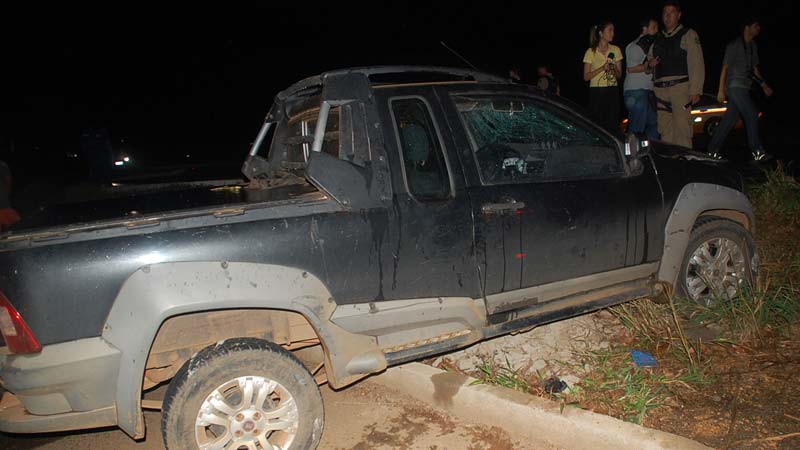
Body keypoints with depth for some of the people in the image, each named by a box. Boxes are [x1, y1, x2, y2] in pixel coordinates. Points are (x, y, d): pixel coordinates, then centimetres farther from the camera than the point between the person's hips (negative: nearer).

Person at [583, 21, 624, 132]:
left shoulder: (616, 50, 10)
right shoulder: (591, 52, 0)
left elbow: (619, 75, 13)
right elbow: (586, 76, -2)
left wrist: (613, 70, -9)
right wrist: (602, 68, -14)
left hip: (613, 91, 3)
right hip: (597, 91, -3)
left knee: (613, 125, -2)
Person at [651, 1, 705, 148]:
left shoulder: (688, 35, 6)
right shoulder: (657, 39, 21)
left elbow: (696, 64, -2)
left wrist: (695, 91, -12)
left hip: (680, 86, -5)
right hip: (661, 89, 5)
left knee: (681, 127, -10)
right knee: (664, 129, 5)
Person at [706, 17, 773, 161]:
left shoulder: (753, 46, 18)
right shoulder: (734, 45, -5)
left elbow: (755, 69, 24)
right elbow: (725, 68, -8)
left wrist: (764, 85, 16)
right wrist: (721, 90, -12)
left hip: (744, 87, 8)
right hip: (735, 85, -8)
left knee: (730, 120, 5)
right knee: (752, 114, -14)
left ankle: (713, 150, 9)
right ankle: (757, 151, -12)